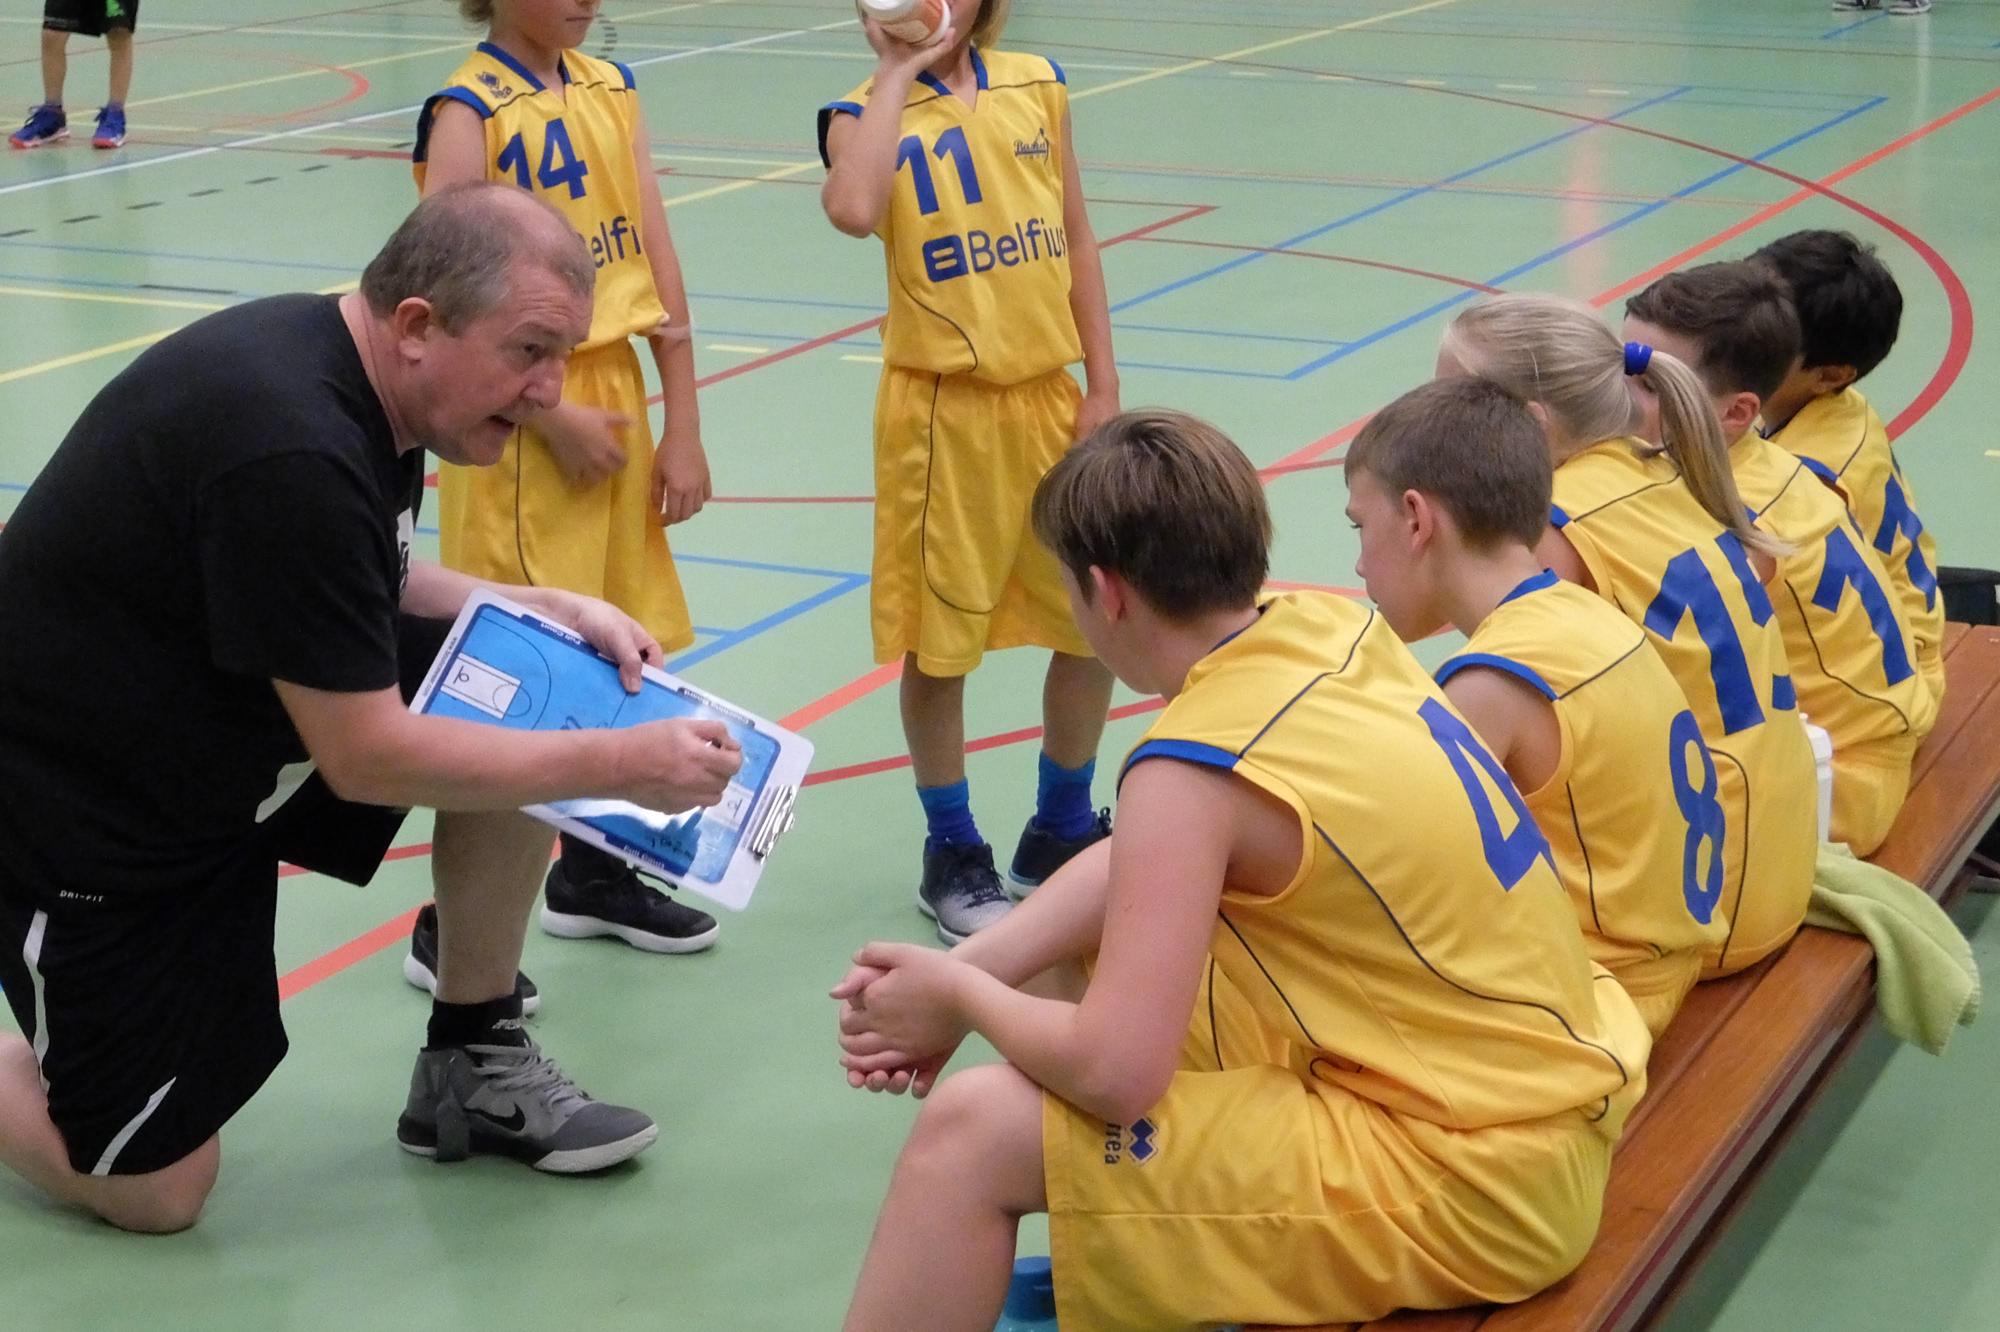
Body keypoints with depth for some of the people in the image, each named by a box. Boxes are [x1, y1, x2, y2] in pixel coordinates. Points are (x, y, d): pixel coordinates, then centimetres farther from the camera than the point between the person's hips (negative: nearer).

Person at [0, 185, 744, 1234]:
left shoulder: (343, 369, -4)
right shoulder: (290, 451, -32)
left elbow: (368, 589, 15)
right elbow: (367, 757, -28)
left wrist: (547, 610, 0)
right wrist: (620, 765, -22)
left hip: (219, 725, 9)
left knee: (530, 695, -6)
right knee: (155, 1187, -4)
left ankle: (472, 1068, 8)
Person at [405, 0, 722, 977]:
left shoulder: (612, 92, 8)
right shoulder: (468, 112, -12)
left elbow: (657, 261, 6)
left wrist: (683, 428, 3)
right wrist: (554, 419, -16)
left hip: (615, 396, 7)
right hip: (521, 418, -7)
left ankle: (591, 870, 32)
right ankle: (449, 927, 6)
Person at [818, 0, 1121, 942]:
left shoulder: (1036, 85, 5)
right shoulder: (868, 113, -6)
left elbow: (1074, 237, 9)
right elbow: (854, 210, -30)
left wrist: (1103, 383, 4)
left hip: (1050, 396, 4)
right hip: (945, 410, -4)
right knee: (938, 639, 6)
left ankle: (1061, 830, 32)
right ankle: (953, 855, 24)